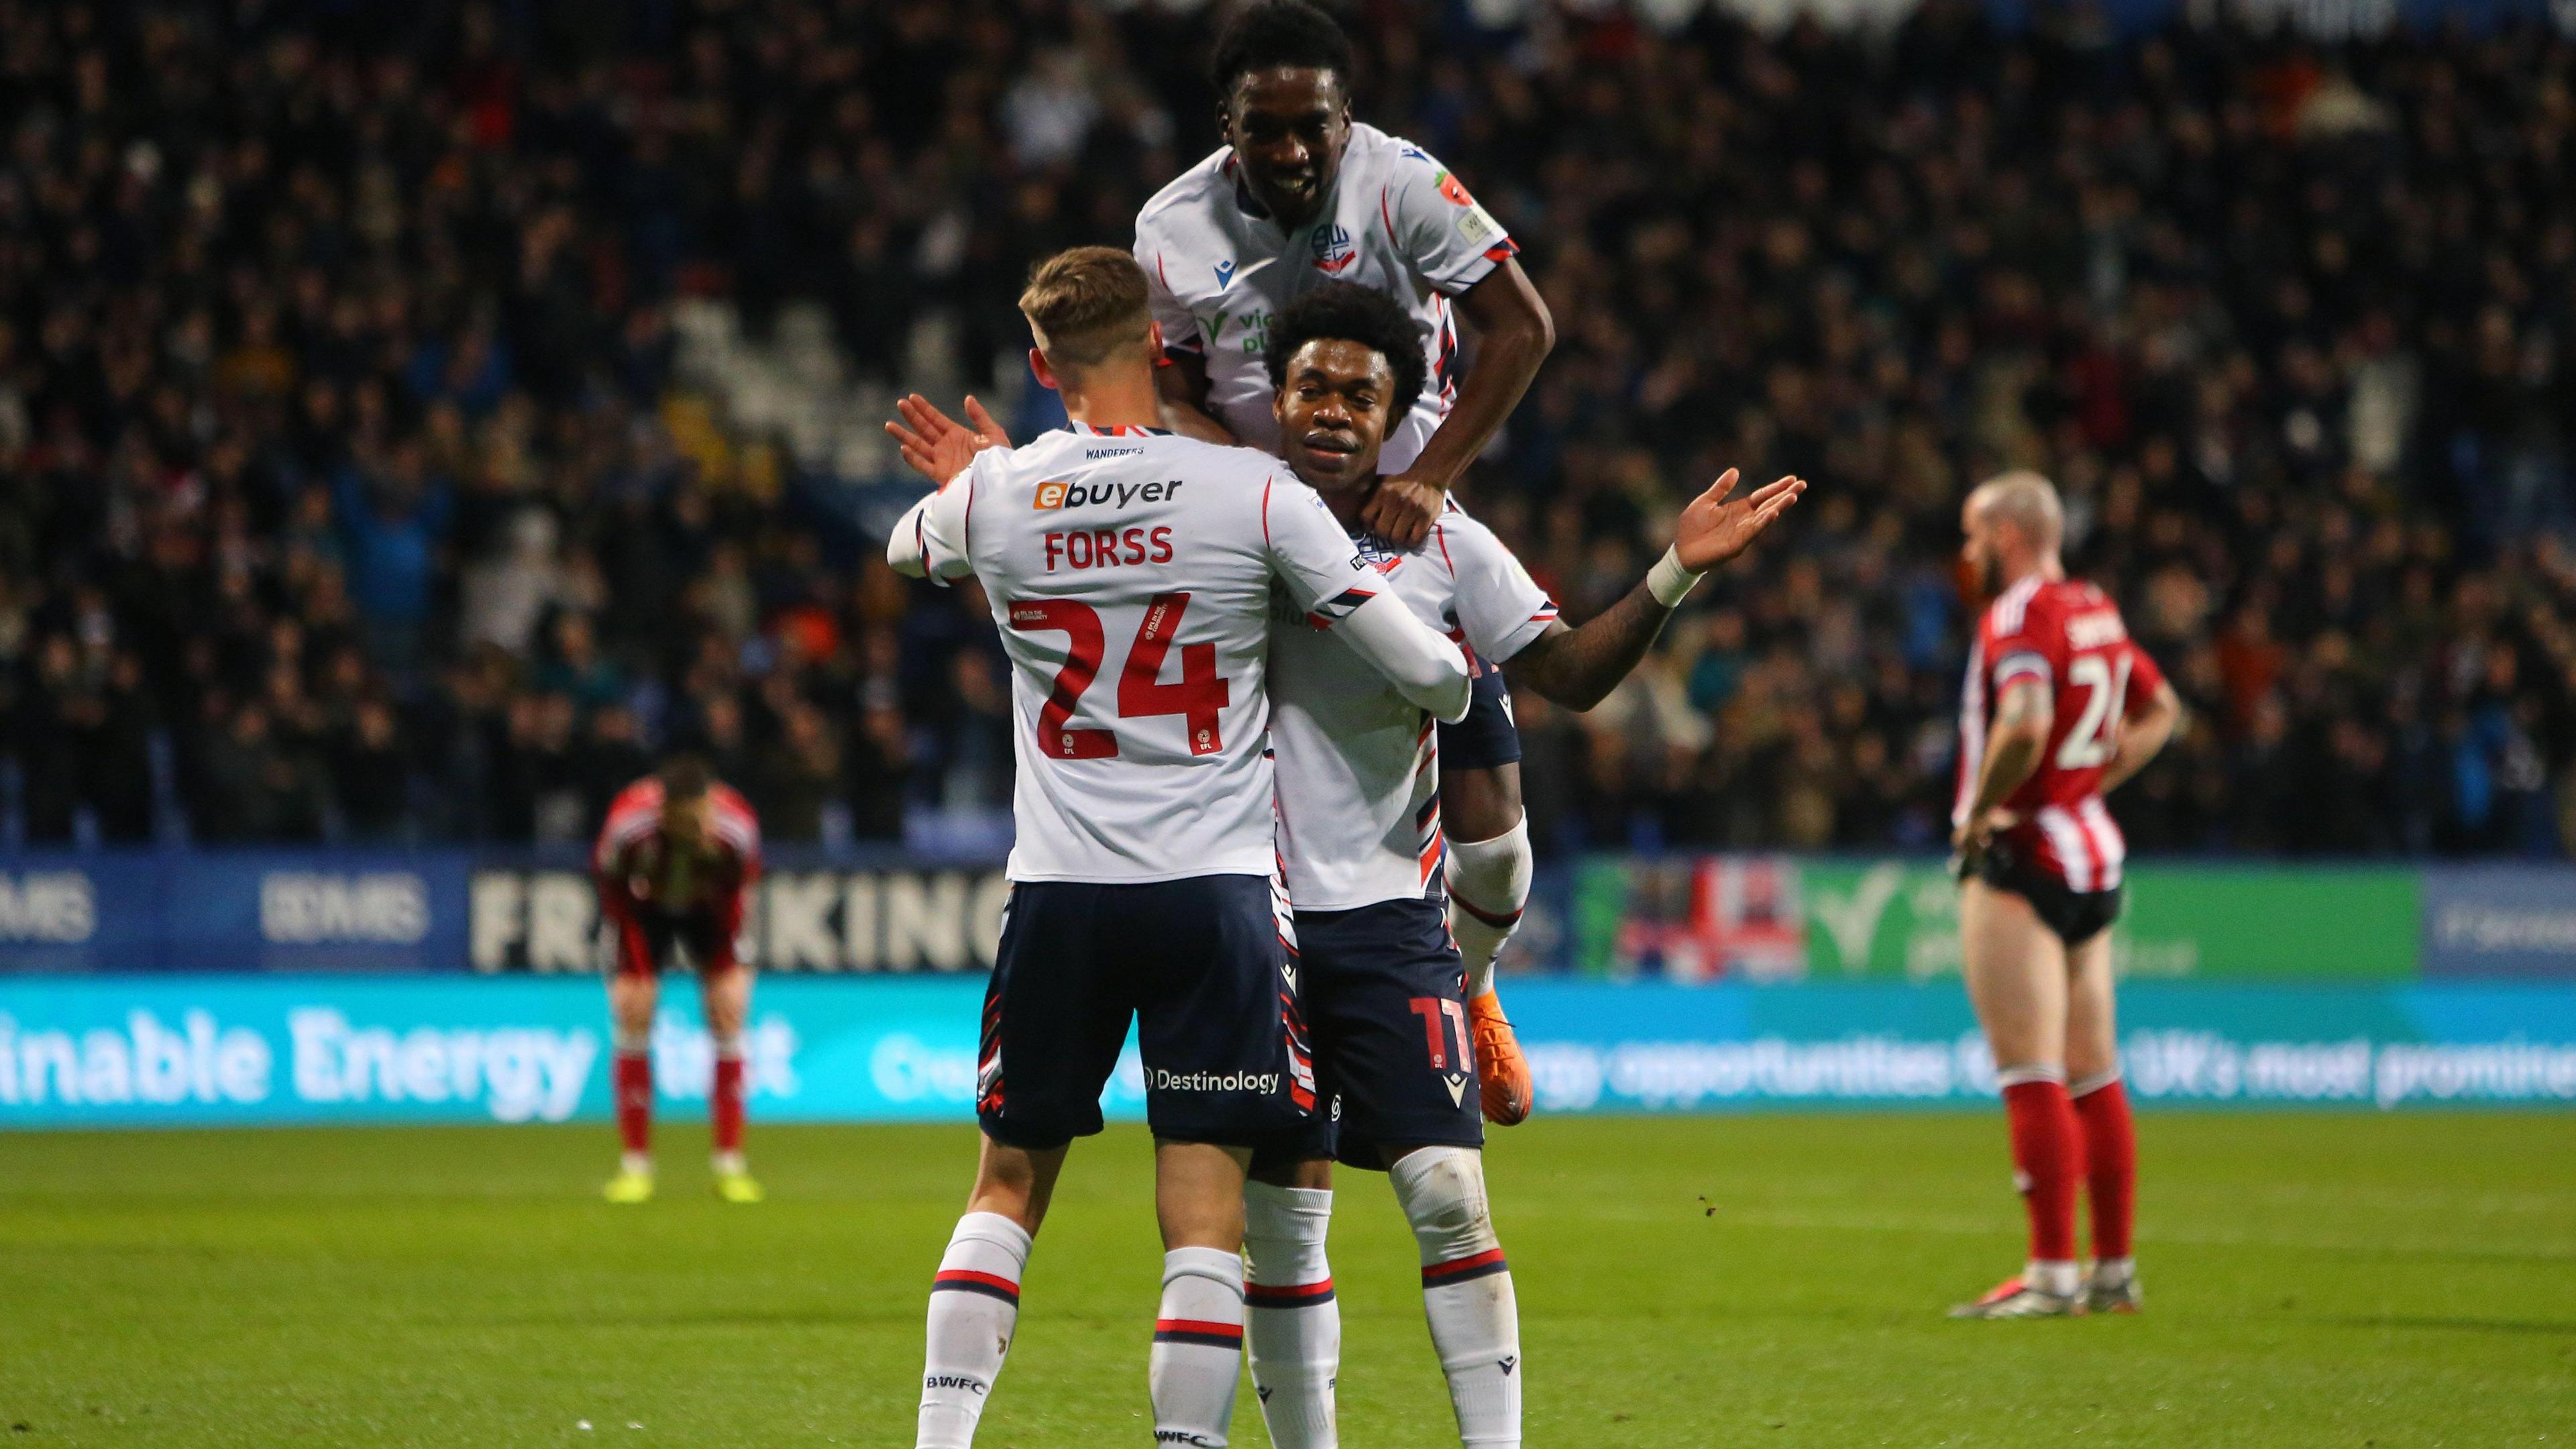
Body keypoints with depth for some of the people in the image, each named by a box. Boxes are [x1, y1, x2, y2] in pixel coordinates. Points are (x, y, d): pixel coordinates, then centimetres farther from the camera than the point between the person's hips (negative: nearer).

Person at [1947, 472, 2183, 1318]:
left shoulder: (2021, 613, -14)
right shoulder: (2097, 612, 12)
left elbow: (2025, 725, -30)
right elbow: (2161, 712, 25)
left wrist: (1980, 810, -16)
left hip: (2021, 860, -9)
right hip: (2093, 856, 9)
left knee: (2032, 1078, -9)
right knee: (2093, 1079, 12)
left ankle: (2052, 1273, -12)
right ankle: (2114, 1271, 16)